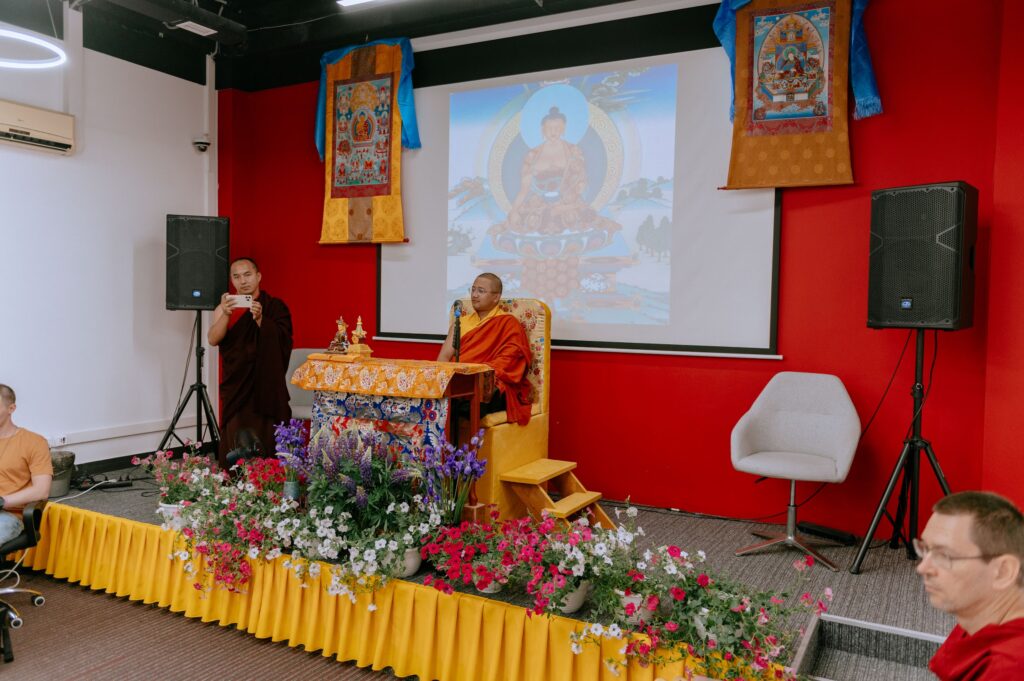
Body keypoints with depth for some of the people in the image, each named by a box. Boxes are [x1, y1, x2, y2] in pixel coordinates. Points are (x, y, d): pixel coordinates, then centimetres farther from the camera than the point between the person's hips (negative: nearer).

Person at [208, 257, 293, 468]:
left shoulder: (275, 307, 4)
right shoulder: (224, 308, 9)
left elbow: (283, 341, -9)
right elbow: (213, 339, -8)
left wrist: (260, 320, -23)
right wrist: (226, 315, -25)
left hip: (267, 387, -1)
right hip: (236, 386, 1)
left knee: (266, 443, -8)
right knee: (235, 442, -6)